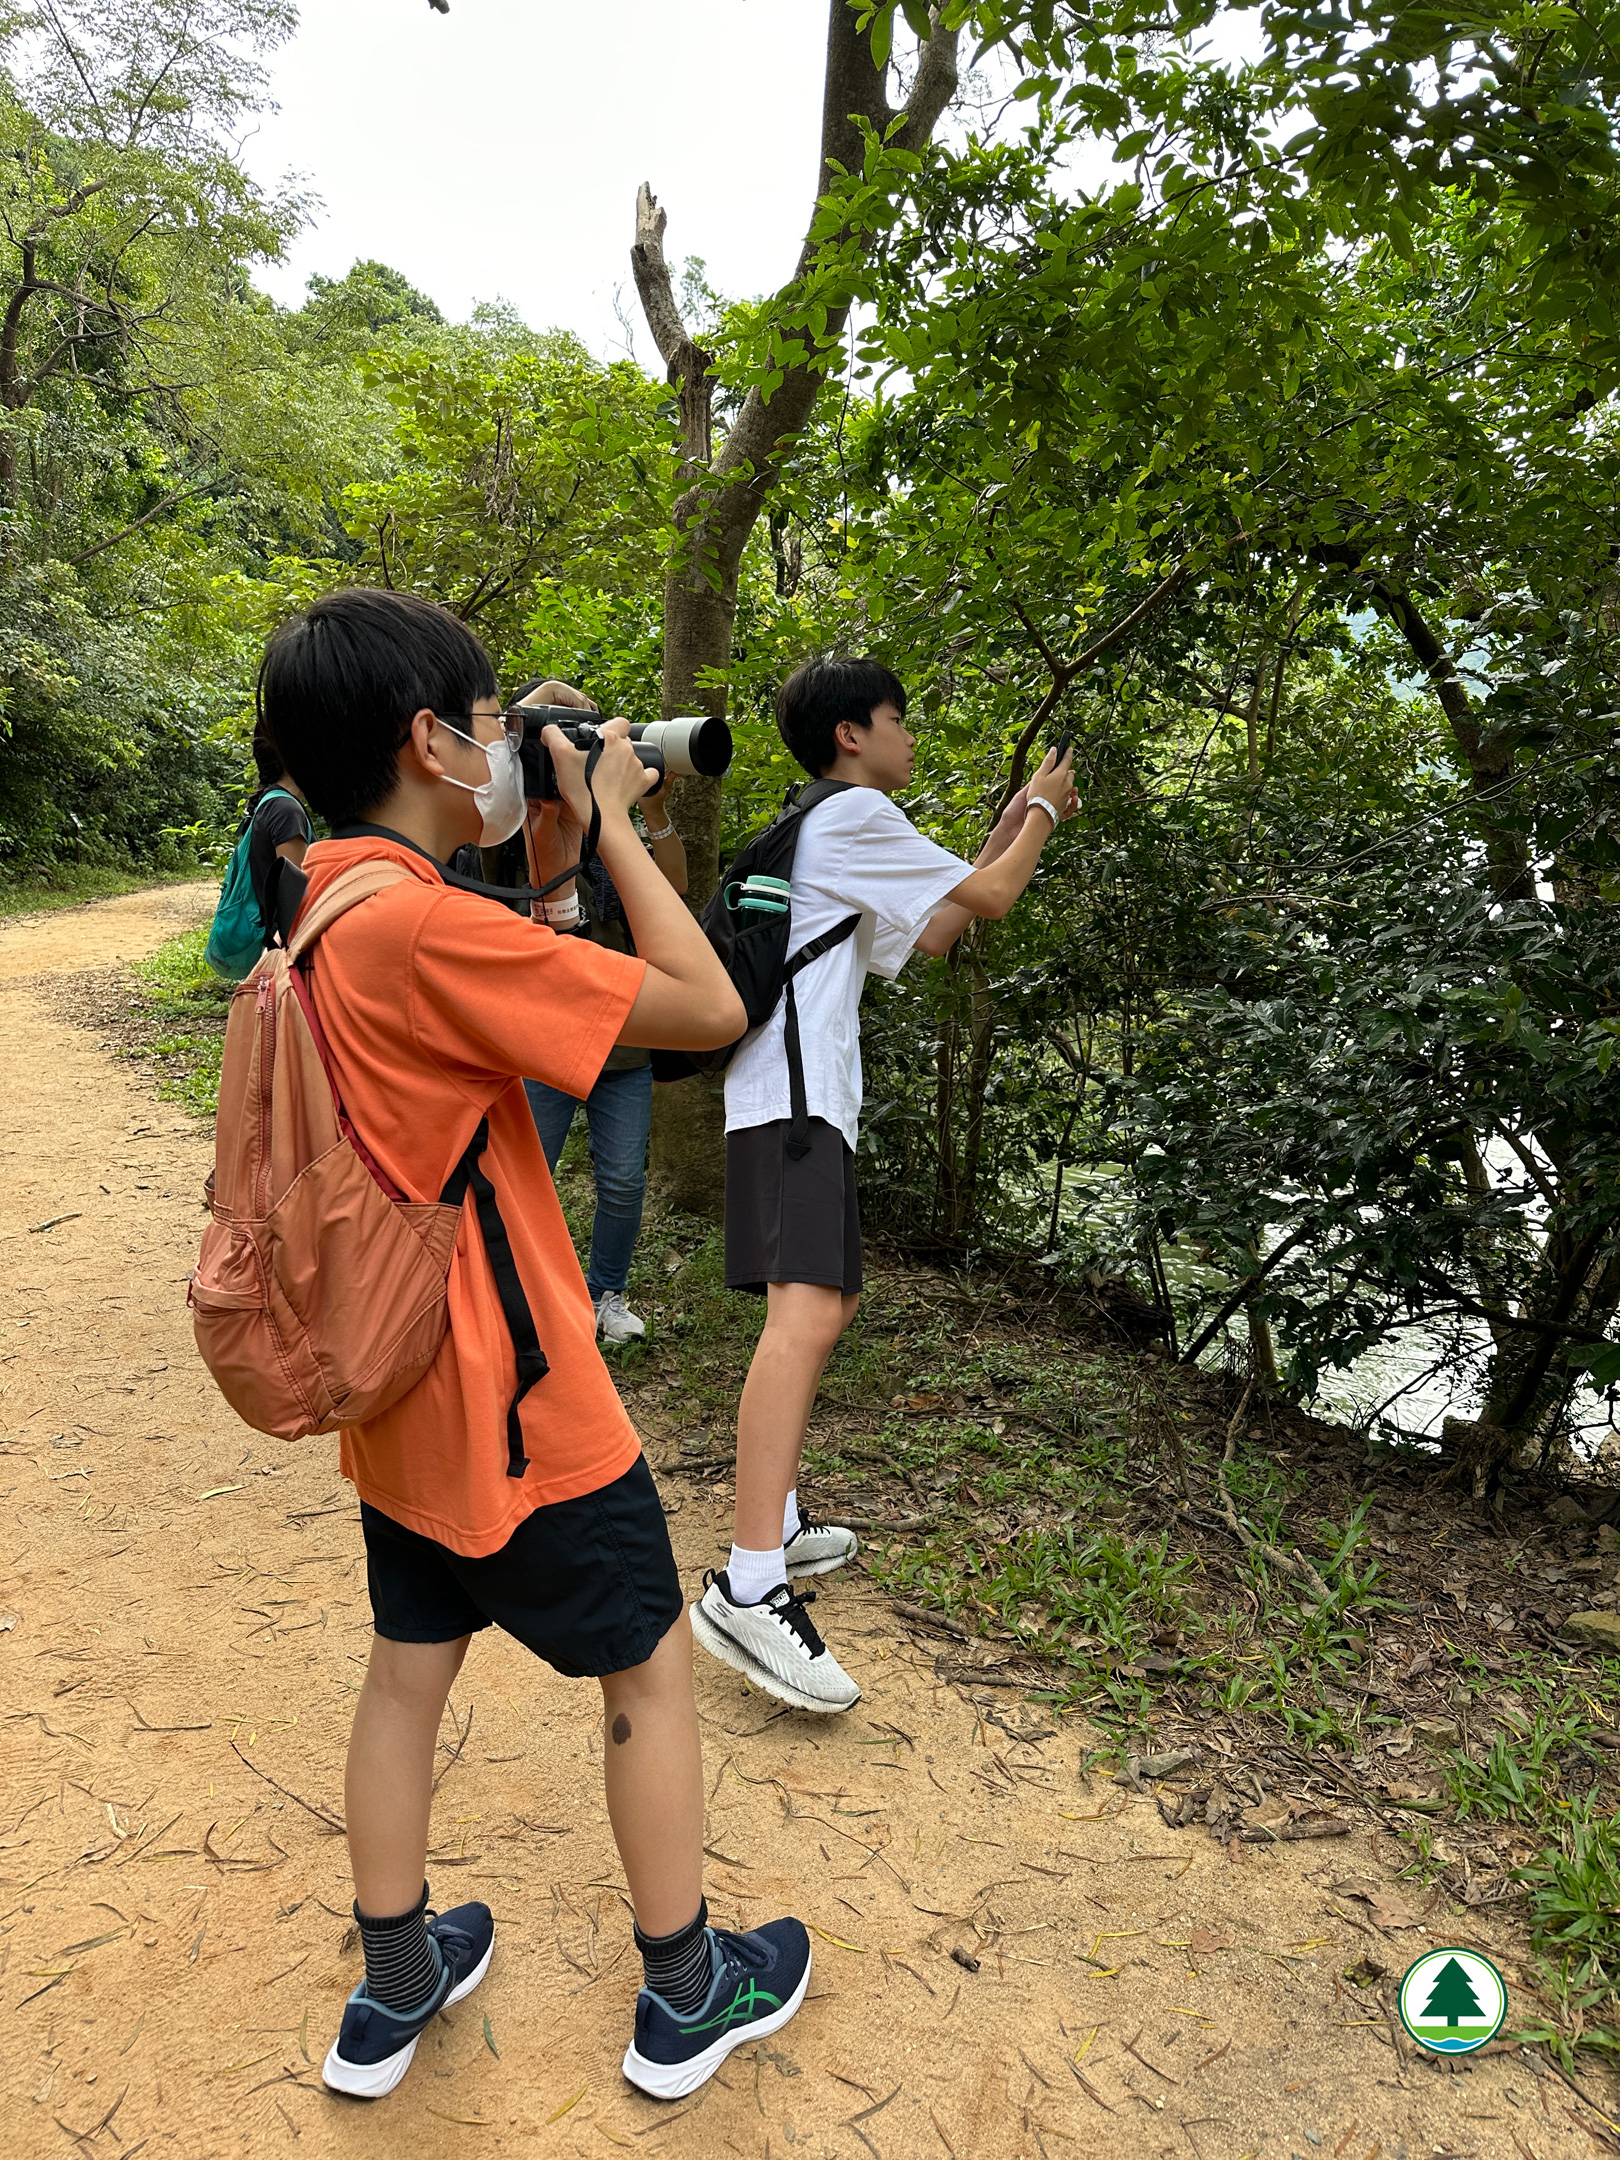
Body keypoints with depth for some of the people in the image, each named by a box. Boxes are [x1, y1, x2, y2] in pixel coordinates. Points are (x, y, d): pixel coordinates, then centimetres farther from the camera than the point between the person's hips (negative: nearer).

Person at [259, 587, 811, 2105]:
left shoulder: (336, 908, 3)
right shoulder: (421, 922, -26)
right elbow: (708, 1007, -24)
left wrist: (549, 868, 8)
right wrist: (610, 822, -13)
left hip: (405, 1395, 9)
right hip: (517, 1407, -9)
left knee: (408, 1669, 20)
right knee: (651, 1667, 11)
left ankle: (393, 1991, 39)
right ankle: (686, 1997, 30)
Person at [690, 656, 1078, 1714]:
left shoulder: (827, 828, 27)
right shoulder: (857, 812, -3)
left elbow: (925, 935, 30)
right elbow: (990, 900, 1)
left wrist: (1004, 836, 29)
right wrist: (1043, 814, 18)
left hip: (803, 1099, 11)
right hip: (794, 1099, -11)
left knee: (831, 1300, 18)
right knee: (808, 1309, -25)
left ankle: (780, 1520, 24)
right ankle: (749, 1587, -34)